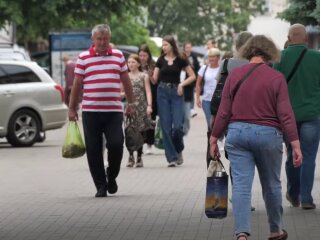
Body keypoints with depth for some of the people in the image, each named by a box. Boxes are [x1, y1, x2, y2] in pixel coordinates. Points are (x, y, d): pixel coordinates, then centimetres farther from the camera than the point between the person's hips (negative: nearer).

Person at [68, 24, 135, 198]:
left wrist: (130, 103, 15)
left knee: (116, 144, -11)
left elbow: (126, 81, 16)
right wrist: (72, 108, 5)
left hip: (114, 111, 1)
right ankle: (100, 185, 11)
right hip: (90, 111, -1)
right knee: (94, 150, 0)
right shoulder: (83, 57, 4)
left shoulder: (118, 56, 10)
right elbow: (77, 84, 6)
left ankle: (111, 176, 15)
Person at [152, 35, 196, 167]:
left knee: (177, 125, -11)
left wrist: (182, 84, -9)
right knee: (166, 126, -2)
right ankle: (171, 157, 3)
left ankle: (178, 150, 16)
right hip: (162, 93, 2)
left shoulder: (180, 60, 1)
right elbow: (154, 80, 6)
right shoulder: (161, 60, 7)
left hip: (176, 92, -2)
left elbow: (192, 76, 4)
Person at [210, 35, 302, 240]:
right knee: (272, 185, 15)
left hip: (237, 133, 1)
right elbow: (285, 114, -9)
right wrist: (295, 144, -6)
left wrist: (214, 138, 10)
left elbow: (224, 111, 1)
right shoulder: (276, 78, -6)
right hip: (268, 134, -1)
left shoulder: (234, 75, 0)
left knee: (241, 185, -1)